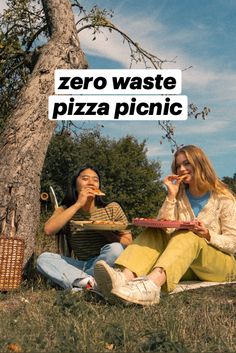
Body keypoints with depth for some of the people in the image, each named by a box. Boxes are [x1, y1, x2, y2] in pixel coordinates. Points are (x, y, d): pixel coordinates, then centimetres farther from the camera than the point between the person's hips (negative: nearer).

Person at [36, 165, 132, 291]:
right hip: (79, 265, 2)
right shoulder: (65, 210, 5)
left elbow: (128, 242, -2)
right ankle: (90, 282, -33)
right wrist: (78, 204, -18)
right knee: (43, 258, -19)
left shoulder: (112, 209, 1)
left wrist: (105, 232, -20)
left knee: (115, 249, -31)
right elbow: (48, 230, -16)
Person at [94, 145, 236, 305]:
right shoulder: (179, 197, 10)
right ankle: (125, 276, -49)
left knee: (187, 237, -34)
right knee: (155, 233, -21)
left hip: (222, 265, -3)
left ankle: (151, 284, -61)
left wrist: (208, 236, -23)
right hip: (188, 267, 4)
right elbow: (164, 229, -4)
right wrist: (171, 195, -12)